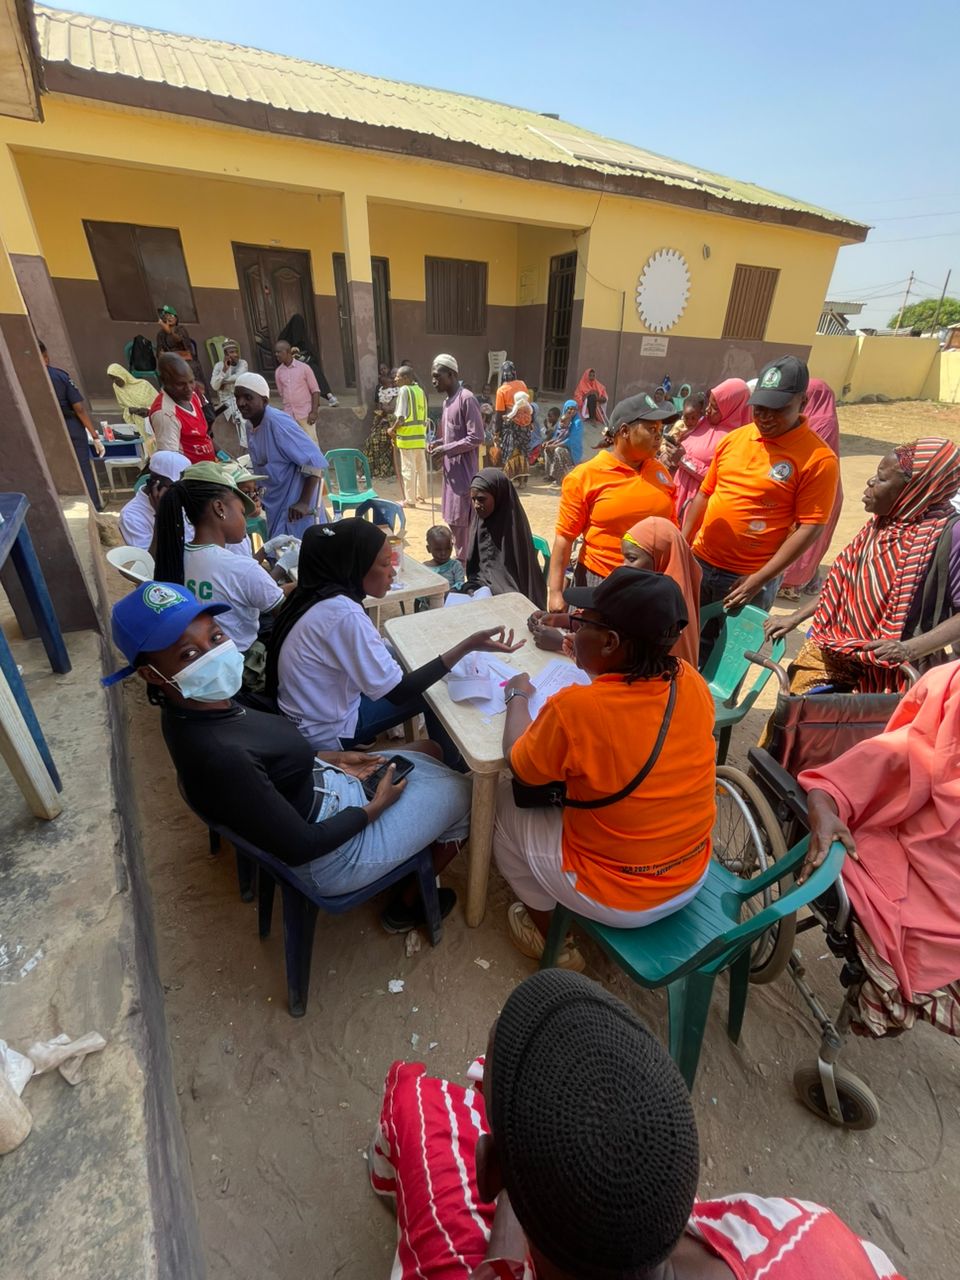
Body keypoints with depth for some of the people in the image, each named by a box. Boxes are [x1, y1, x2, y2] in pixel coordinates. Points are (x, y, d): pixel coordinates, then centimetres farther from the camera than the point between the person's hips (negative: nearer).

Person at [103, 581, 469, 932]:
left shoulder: (194, 706, -10)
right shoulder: (219, 757, -37)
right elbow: (300, 847, -27)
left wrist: (329, 758, 2)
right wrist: (376, 806, -13)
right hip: (330, 856, -8)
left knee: (430, 755, 20)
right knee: (461, 792, 6)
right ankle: (407, 906, 28)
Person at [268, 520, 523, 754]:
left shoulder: (318, 592, -6)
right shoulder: (345, 614, -33)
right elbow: (397, 693, -31)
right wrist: (467, 647, -33)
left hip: (309, 710, 8)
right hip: (327, 732, -8)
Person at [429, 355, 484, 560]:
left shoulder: (466, 399, -13)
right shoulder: (447, 400, 15)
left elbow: (476, 438, -17)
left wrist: (445, 449, -17)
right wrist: (438, 442, 5)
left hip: (464, 470, -9)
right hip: (451, 469, 9)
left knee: (461, 520, -4)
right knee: (452, 519, 13)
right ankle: (462, 558, 24)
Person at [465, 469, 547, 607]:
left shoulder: (513, 524, -16)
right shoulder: (478, 523, 3)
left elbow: (521, 573, -13)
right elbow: (472, 566, 11)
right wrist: (472, 589, -1)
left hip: (509, 596, -6)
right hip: (481, 587, 6)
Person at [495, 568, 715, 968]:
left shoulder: (575, 707, -31)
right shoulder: (693, 683, -13)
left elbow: (518, 765, -11)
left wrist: (519, 696, 2)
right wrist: (591, 662, 11)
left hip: (619, 899, -5)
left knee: (507, 806, 14)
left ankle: (549, 936, 28)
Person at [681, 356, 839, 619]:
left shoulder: (819, 459, -11)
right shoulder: (733, 438, 5)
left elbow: (810, 527, -13)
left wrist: (760, 579, -18)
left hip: (748, 577, -5)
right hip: (699, 561, 5)